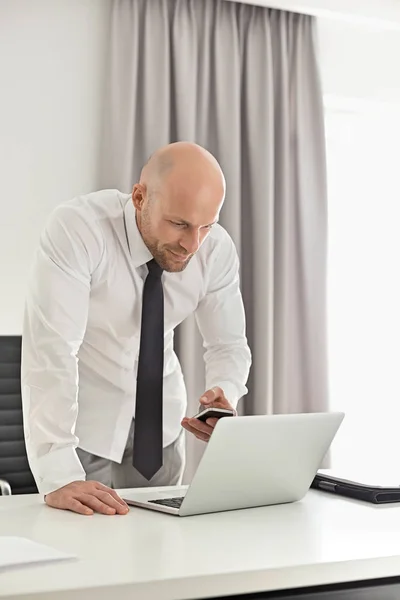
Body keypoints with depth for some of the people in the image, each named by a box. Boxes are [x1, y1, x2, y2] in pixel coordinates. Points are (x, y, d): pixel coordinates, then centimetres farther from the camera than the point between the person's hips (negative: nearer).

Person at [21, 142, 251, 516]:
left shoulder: (217, 249, -14)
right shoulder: (75, 229, -28)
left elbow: (229, 346, -3)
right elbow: (50, 348, -34)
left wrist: (223, 396, -27)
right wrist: (58, 478, -40)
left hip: (162, 425, 4)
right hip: (80, 425, -4)